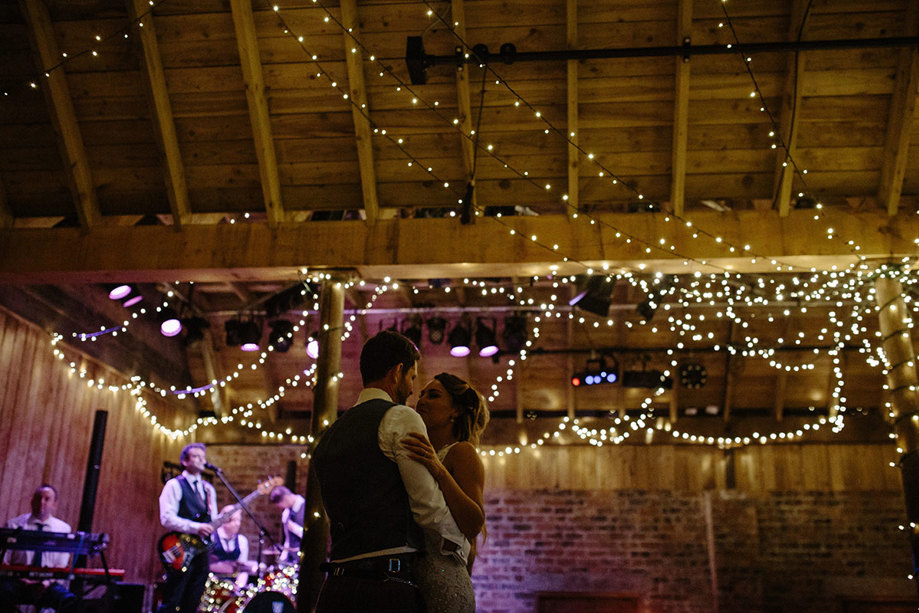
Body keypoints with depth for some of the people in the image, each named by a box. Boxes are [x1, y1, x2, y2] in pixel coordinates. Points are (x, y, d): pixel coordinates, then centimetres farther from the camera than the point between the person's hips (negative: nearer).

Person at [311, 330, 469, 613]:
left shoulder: (326, 440, 20)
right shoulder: (401, 418, -3)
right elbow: (430, 507, -8)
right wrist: (461, 547, 11)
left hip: (336, 589, 8)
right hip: (388, 589, -7)